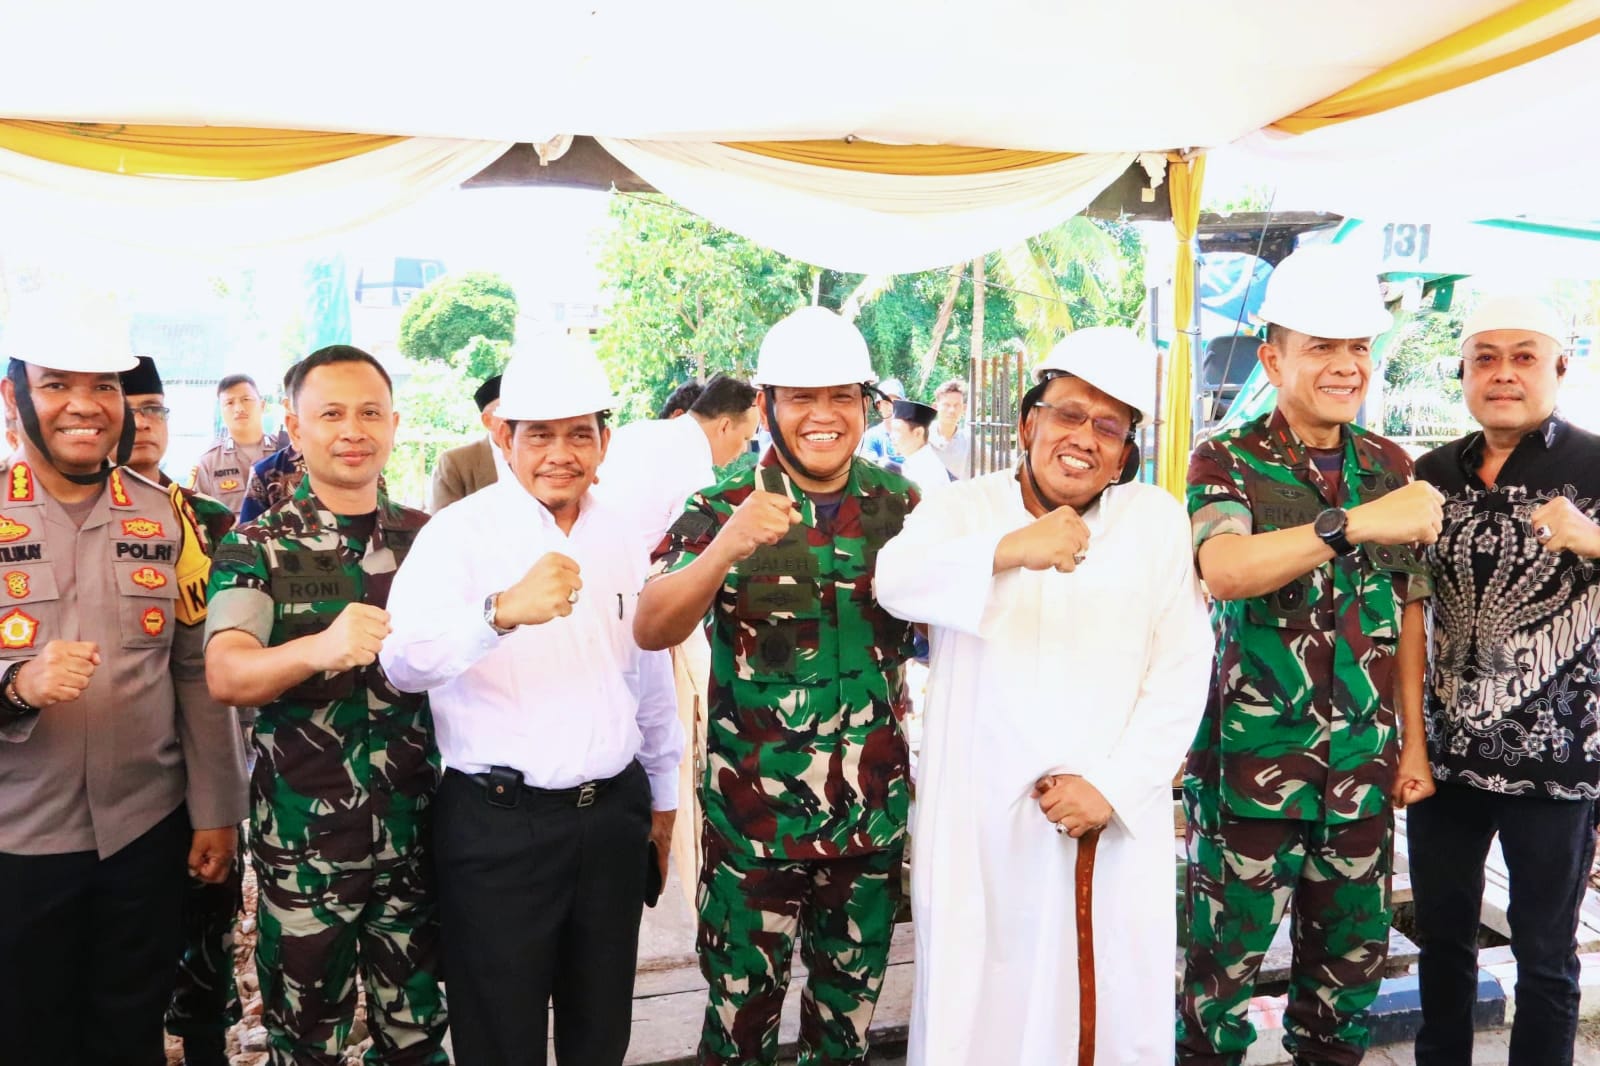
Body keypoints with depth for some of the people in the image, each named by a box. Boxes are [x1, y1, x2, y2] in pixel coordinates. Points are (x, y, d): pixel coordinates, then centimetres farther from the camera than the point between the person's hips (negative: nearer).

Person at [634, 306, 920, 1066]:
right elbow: (650, 630, -23)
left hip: (874, 813, 3)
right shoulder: (721, 509, -10)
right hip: (752, 816, -3)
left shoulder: (903, 505, -1)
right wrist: (726, 548, -40)